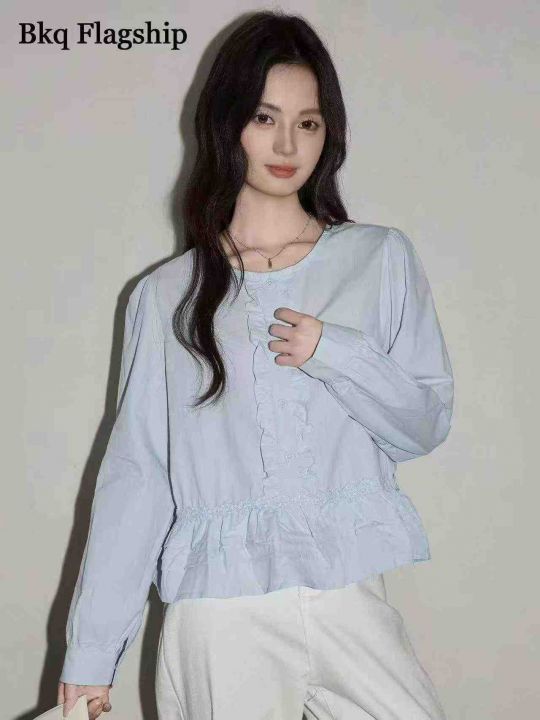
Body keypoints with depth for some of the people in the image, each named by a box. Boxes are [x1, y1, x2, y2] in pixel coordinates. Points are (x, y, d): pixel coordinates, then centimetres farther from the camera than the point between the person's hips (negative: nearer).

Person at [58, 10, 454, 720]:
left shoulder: (381, 259, 7)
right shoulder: (166, 295, 6)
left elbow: (427, 424, 6)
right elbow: (135, 474, 4)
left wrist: (336, 355, -12)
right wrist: (89, 654, 1)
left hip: (351, 599, 1)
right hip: (217, 618, 0)